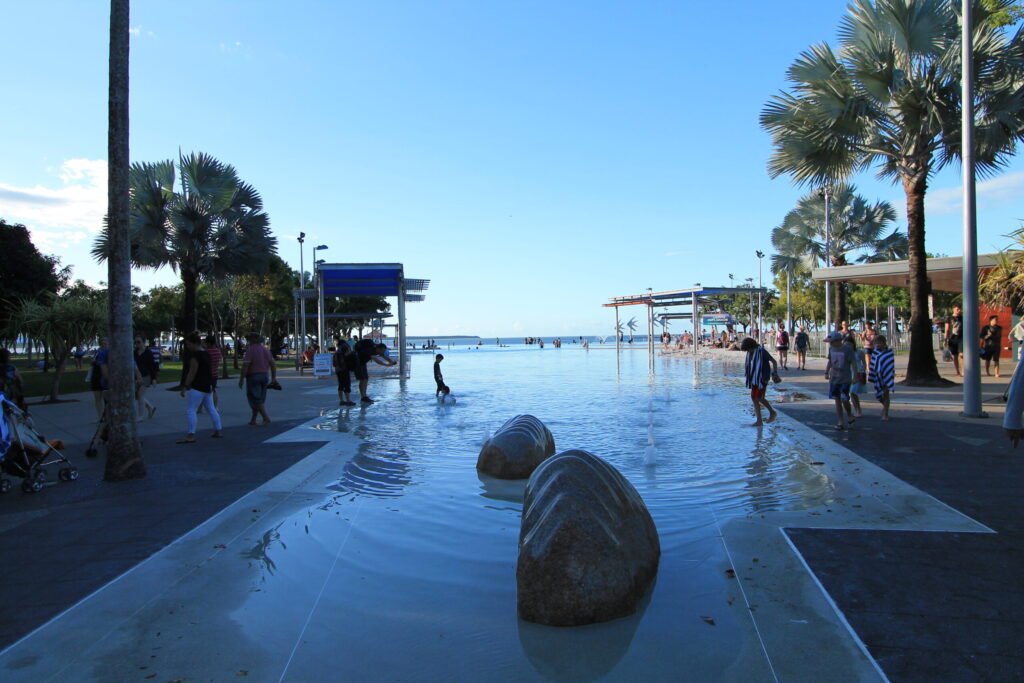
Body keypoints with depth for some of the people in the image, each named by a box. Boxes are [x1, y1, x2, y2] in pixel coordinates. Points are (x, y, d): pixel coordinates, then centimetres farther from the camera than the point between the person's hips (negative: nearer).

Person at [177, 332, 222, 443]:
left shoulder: (195, 355, -16)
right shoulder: (205, 353, 13)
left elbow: (192, 372, -19)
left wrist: (185, 386, -16)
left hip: (198, 387, -10)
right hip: (208, 385, 10)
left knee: (191, 410, -7)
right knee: (211, 408, 15)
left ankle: (191, 436, -10)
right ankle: (218, 431, 20)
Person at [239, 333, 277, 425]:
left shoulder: (250, 350, -11)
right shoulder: (265, 350, 8)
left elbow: (245, 366, -18)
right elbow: (273, 364, 5)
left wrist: (241, 379, -13)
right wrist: (274, 378, 8)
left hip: (253, 377, -6)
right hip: (264, 376, 7)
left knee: (256, 400, -4)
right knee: (258, 399, 13)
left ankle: (266, 418, -14)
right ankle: (253, 420, 17)